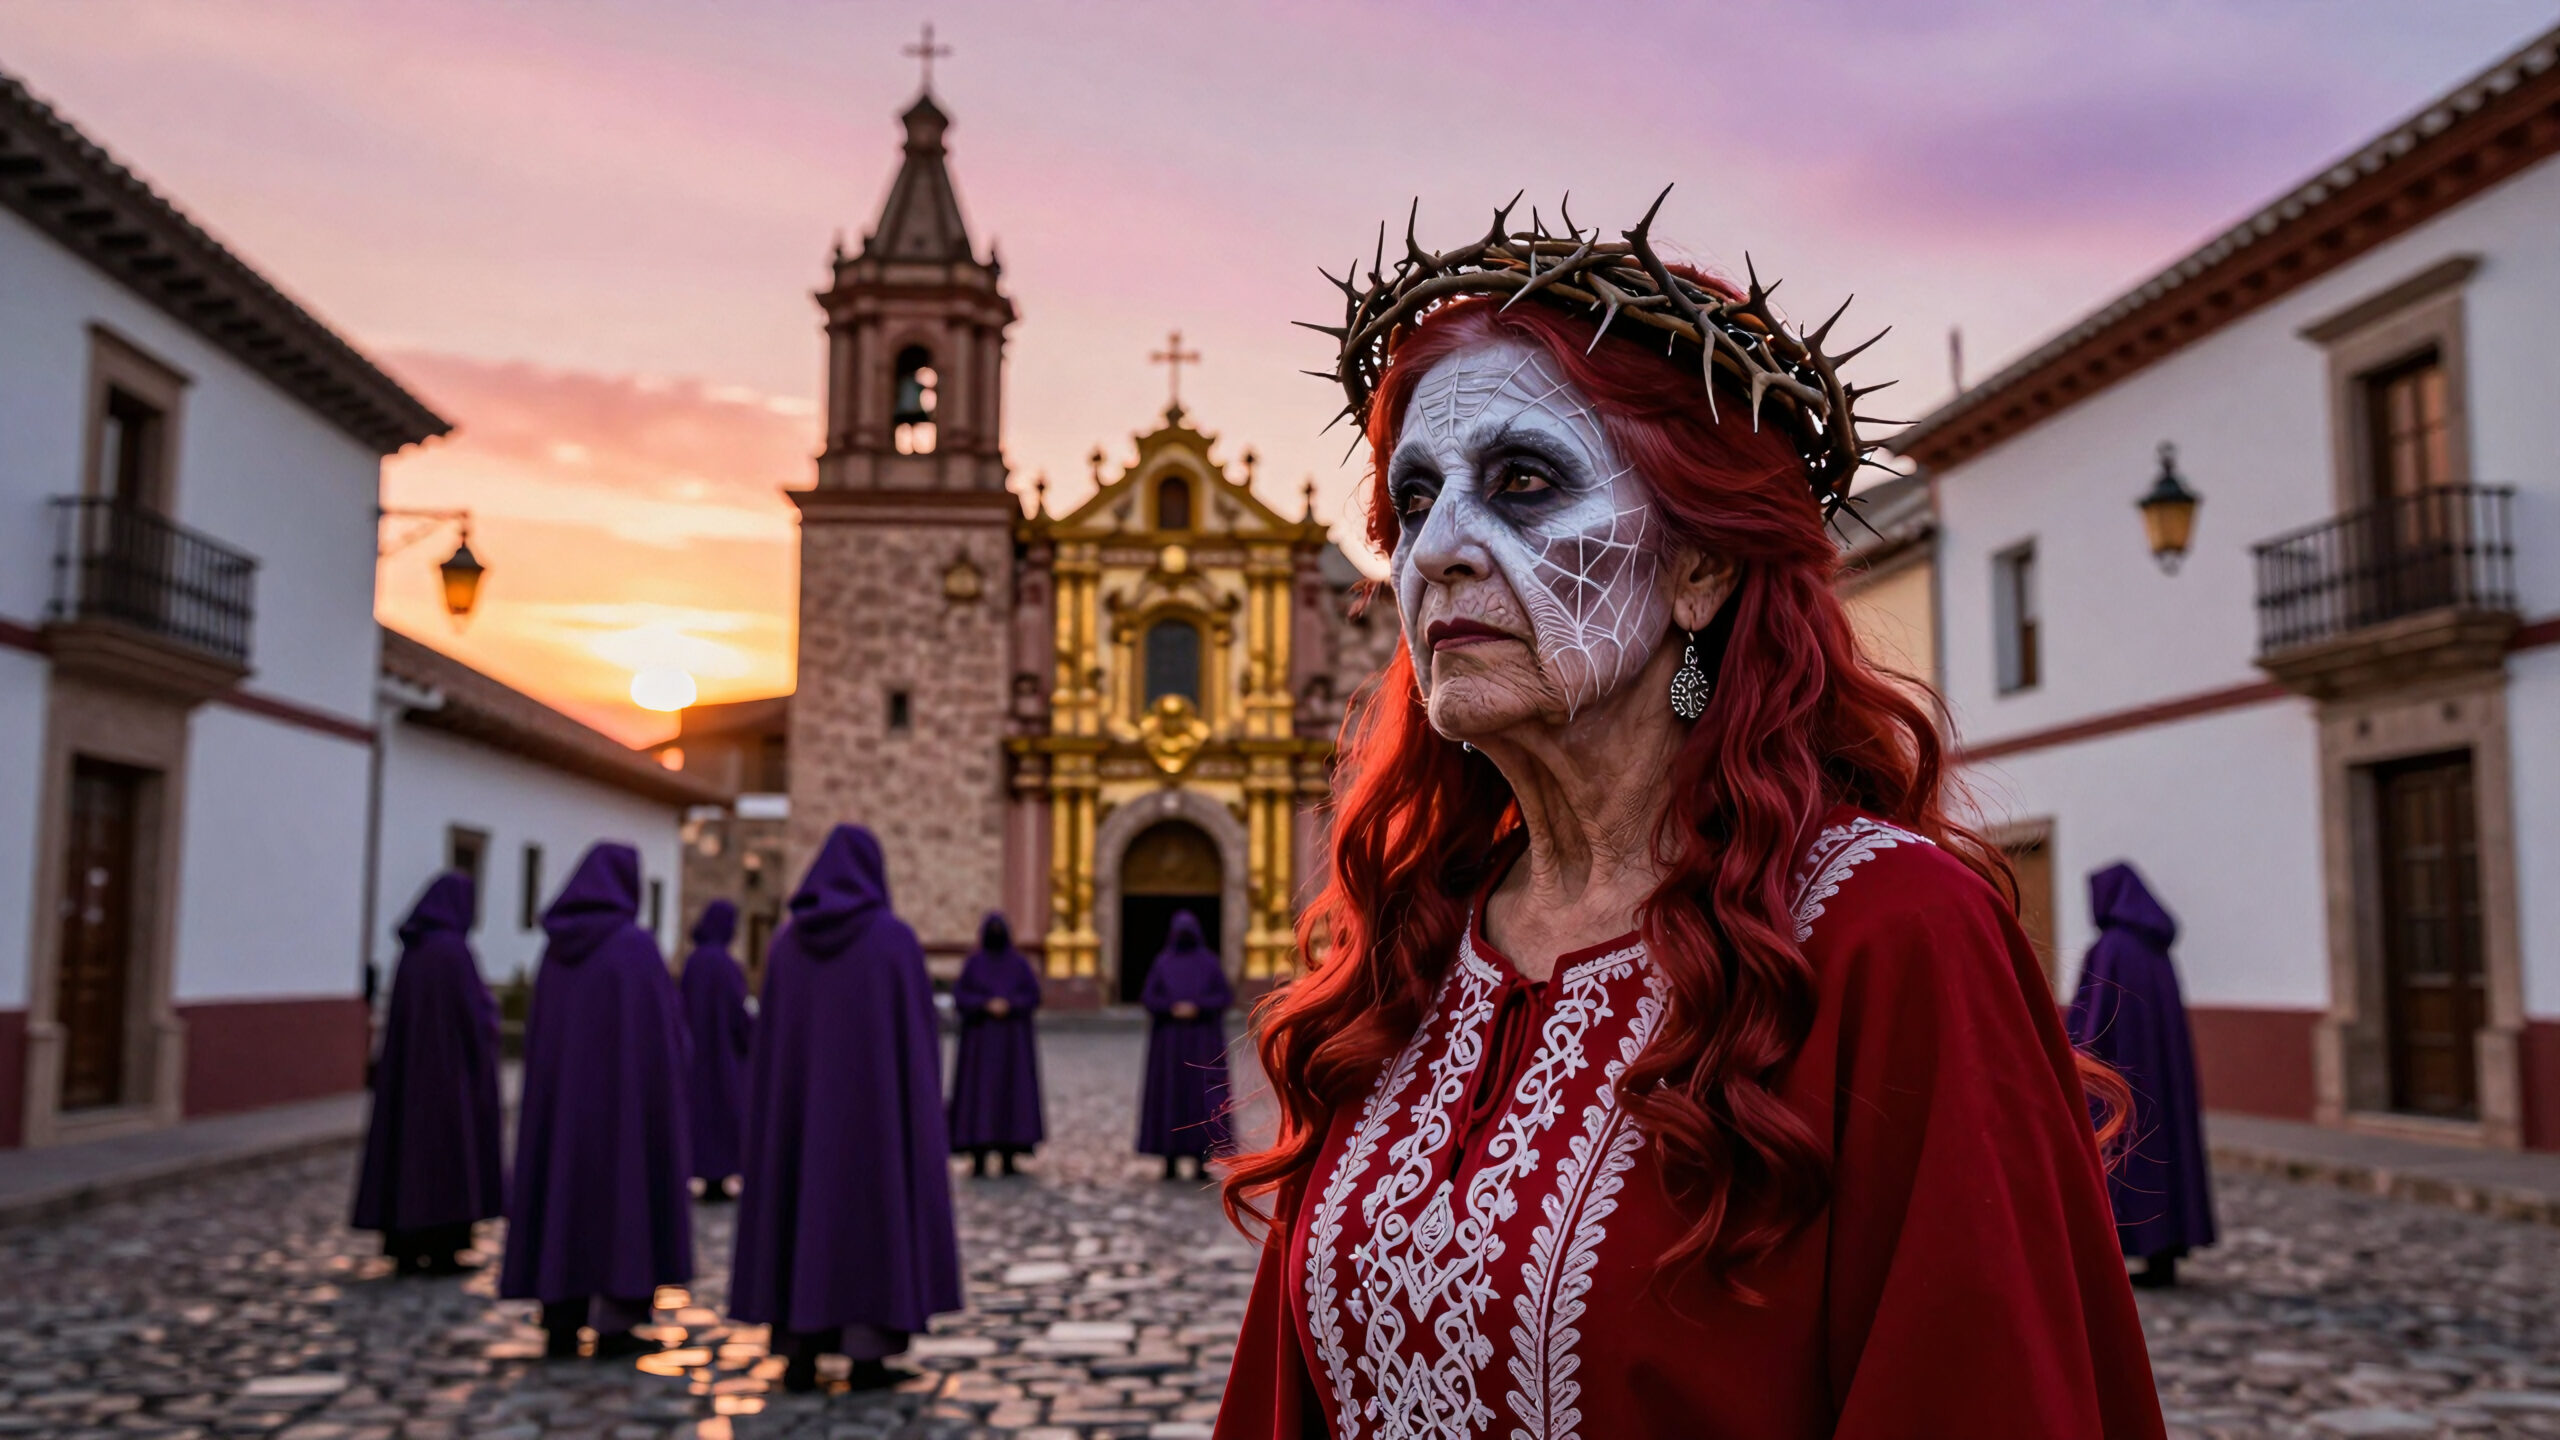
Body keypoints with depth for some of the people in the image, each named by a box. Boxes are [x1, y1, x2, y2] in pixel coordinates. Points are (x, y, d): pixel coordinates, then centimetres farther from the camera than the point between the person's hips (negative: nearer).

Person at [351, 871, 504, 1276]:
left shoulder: (411, 950, 10)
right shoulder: (453, 948, -15)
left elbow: (399, 1013, 16)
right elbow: (474, 1011, -17)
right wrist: (489, 1007, 3)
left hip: (410, 1066, 8)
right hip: (451, 1066, -8)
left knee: (411, 1143, 11)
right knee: (450, 1148, -1)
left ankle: (407, 1246, 14)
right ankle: (443, 1251, 0)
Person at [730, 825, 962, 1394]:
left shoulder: (788, 939, 5)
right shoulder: (896, 937, -7)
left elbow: (771, 1036, 6)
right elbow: (918, 1032, -7)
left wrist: (780, 1109, 13)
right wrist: (922, 1106, 1)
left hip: (804, 1100, 4)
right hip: (876, 1100, -4)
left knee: (802, 1209, 9)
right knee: (875, 1211, 2)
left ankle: (799, 1357, 8)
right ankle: (867, 1359, 2)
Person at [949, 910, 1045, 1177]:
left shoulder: (1020, 962, 3)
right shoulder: (973, 962, 1)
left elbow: (1033, 996, -2)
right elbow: (959, 997, -5)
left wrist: (1008, 1005, -19)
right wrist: (987, 1005, -21)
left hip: (1013, 1039, 1)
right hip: (980, 1038, -1)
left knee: (1011, 1091, -1)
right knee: (978, 1091, -5)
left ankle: (1008, 1155, 5)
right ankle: (978, 1157, -2)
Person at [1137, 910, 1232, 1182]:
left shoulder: (1209, 962, 4)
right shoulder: (1163, 962, 5)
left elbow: (1225, 996, -3)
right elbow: (1147, 997, -1)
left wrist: (1196, 1007, -17)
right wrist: (1172, 1007, -18)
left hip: (1202, 1039, 0)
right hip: (1170, 1039, 1)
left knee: (1201, 1094, -6)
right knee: (1170, 1093, -2)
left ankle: (1201, 1160, -2)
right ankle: (1171, 1160, 3)